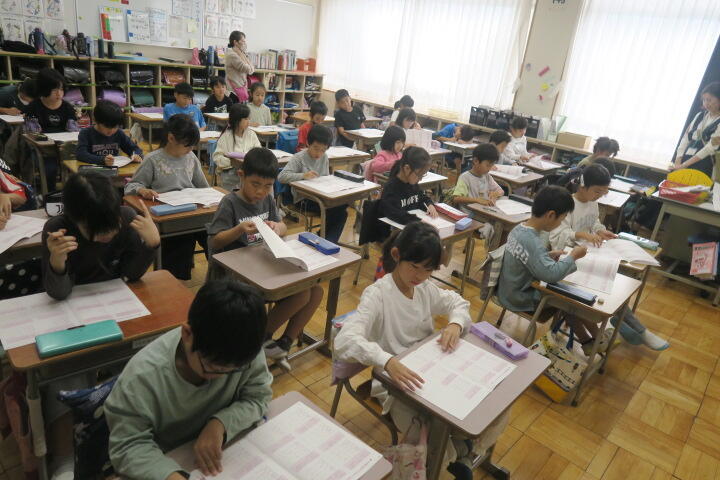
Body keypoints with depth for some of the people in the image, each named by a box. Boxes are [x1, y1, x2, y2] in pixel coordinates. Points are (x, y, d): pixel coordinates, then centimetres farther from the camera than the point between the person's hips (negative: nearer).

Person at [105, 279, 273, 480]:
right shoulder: (143, 376, -26)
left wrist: (220, 424, -26)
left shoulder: (245, 351, -20)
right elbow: (128, 446, -20)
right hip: (165, 464, -2)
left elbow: (258, 396, -10)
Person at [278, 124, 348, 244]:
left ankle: (329, 241, -3)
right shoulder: (299, 158, -10)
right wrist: (303, 175, -33)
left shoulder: (324, 157, 8)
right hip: (303, 200, -6)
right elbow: (281, 176, -20)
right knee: (336, 209, -24)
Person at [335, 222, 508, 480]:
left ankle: (455, 451, 19)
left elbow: (459, 304, 15)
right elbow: (345, 341, -35)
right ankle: (452, 454, 13)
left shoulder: (426, 287, 0)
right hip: (396, 383, -6)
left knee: (498, 411, -7)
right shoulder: (377, 294, -21)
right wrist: (388, 361, -51)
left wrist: (455, 324, -10)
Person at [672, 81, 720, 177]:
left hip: (702, 168, -5)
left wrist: (684, 165, -17)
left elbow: (711, 148, -13)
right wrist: (678, 162, -5)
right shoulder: (701, 114, 13)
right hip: (684, 160, 5)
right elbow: (686, 137, 7)